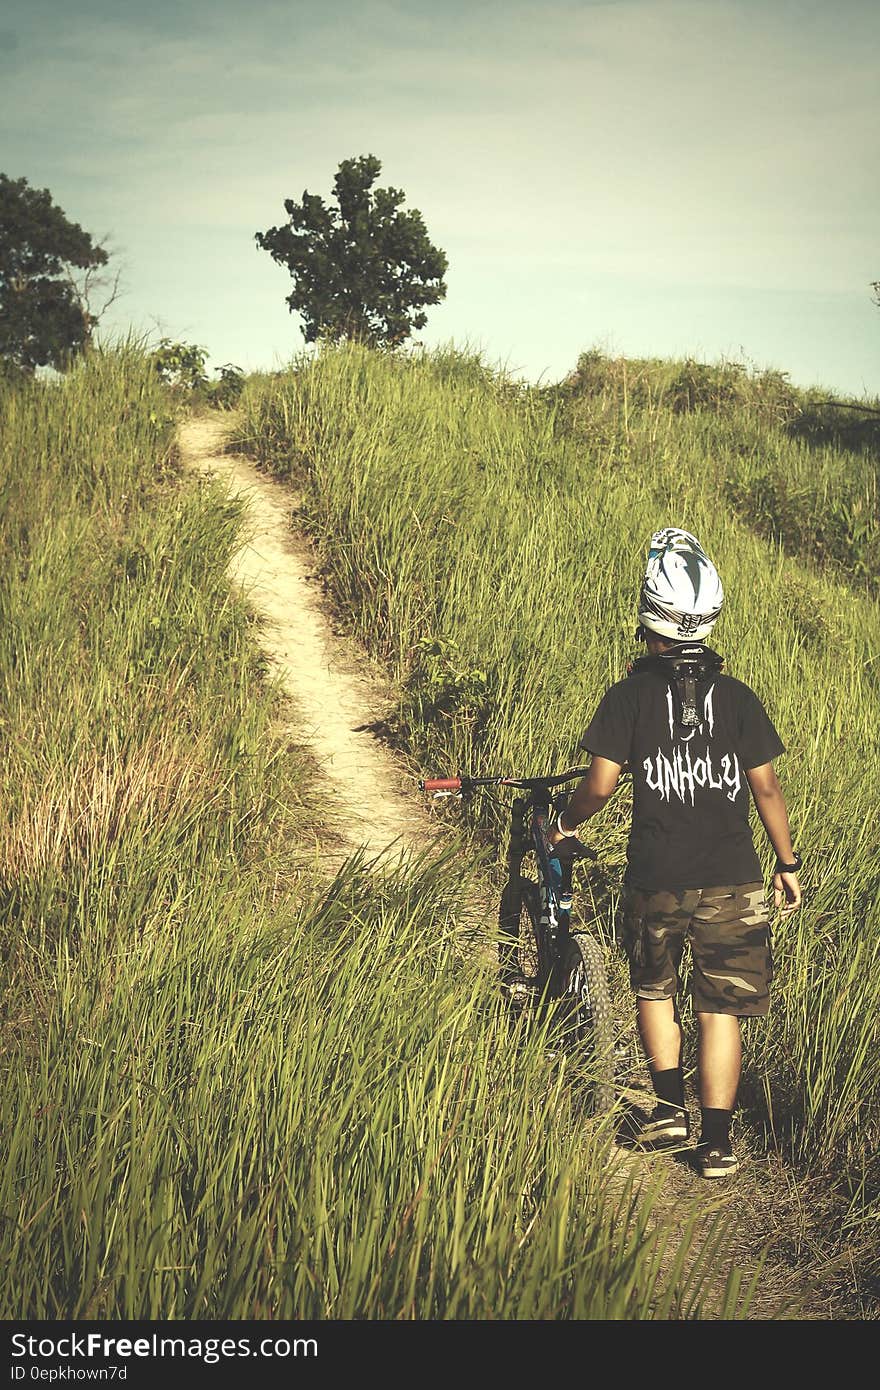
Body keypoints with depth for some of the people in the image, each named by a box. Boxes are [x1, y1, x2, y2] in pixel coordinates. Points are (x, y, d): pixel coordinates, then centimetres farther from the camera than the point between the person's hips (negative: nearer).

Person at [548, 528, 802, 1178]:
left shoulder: (629, 696, -6)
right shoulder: (738, 697, -1)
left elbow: (600, 785, -8)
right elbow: (766, 786, 1)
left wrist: (564, 824, 11)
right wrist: (788, 863, 12)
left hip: (656, 879, -1)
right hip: (732, 879, 1)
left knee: (653, 989, 23)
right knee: (721, 1009, 7)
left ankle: (671, 1106, 15)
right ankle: (716, 1143, 8)